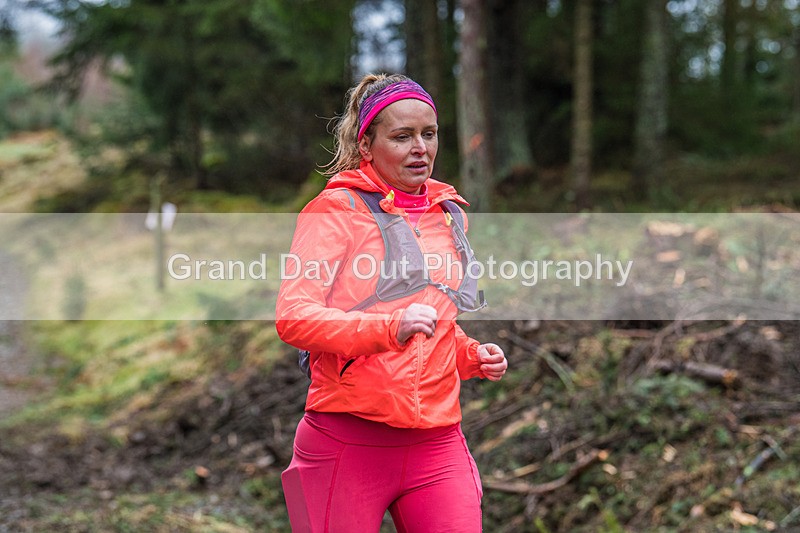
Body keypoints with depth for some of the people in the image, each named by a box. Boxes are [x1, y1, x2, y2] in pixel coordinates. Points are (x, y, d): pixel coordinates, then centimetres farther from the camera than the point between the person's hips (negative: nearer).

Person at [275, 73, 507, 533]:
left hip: (437, 442, 5)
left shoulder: (447, 215, 16)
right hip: (348, 441, -5)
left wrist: (474, 355, 9)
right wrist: (388, 328, -30)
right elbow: (293, 315, -16)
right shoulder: (336, 209, -2)